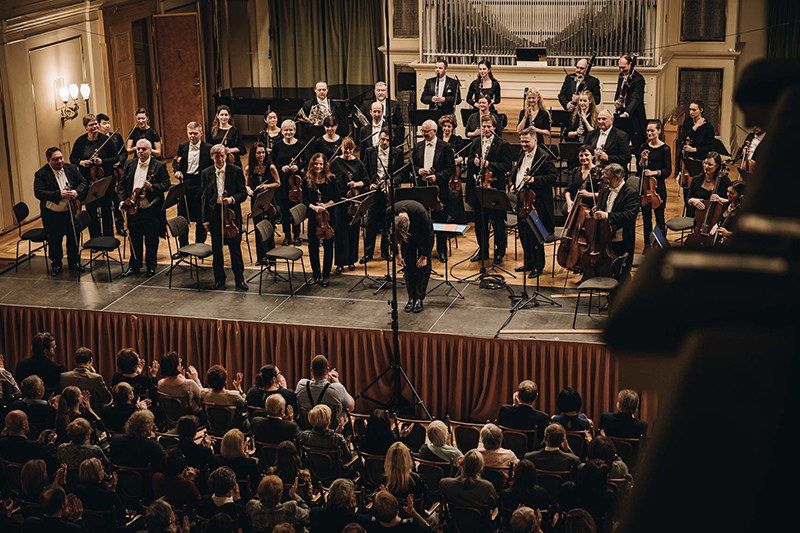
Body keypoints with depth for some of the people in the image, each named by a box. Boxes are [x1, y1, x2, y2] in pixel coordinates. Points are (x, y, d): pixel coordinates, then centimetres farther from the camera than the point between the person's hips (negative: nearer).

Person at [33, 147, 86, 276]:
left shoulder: (72, 169, 3)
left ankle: (74, 261, 30)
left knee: (73, 238, 13)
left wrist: (77, 192, -19)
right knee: (54, 241, 8)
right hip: (52, 215, -3)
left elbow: (83, 183, 5)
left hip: (71, 212, 3)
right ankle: (56, 264, 25)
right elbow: (38, 192, -19)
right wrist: (59, 194, -29)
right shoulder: (41, 174, -10)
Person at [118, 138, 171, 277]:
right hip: (133, 210, 3)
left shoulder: (159, 166, -3)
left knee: (151, 242, 6)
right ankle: (134, 266, 24)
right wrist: (122, 200, -2)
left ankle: (151, 267, 20)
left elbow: (166, 184, -7)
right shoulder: (129, 165, 8)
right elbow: (121, 184, 11)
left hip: (152, 210, -3)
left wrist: (152, 187, -23)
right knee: (135, 240, 12)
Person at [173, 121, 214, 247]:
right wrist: (177, 171, -10)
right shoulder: (182, 147, 6)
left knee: (201, 219, 5)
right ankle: (183, 247, 18)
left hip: (201, 185, -3)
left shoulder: (208, 148, -4)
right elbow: (175, 163, 12)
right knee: (182, 218, 7)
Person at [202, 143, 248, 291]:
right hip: (214, 214, 2)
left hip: (231, 213, -2)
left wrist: (232, 199, -21)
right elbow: (205, 197, 7)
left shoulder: (236, 171, -1)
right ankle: (219, 279, 19)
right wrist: (205, 219, 4)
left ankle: (239, 279, 13)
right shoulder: (206, 173, 6)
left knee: (235, 248, 2)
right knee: (216, 248, 8)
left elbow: (243, 194, -1)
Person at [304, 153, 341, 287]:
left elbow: (337, 198, 0)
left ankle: (326, 275, 16)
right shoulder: (307, 180, 0)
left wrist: (326, 205, -14)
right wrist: (314, 207, -16)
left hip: (328, 216, -1)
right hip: (313, 216, 1)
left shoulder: (330, 179, -3)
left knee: (328, 246, 4)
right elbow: (305, 199, 2)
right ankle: (315, 274, 21)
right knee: (313, 245, 5)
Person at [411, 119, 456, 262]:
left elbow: (451, 168, -5)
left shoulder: (445, 147, -3)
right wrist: (418, 170, -6)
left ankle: (442, 251, 13)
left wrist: (437, 177, -17)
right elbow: (412, 165, 16)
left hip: (439, 189, -3)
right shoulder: (418, 146, 11)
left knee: (440, 221, 3)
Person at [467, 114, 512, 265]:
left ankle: (500, 251, 13)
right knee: (480, 221, 11)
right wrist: (474, 161, -8)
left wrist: (489, 164, -20)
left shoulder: (502, 145, -5)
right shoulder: (475, 142, 11)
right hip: (478, 187, 5)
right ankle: (483, 251, 22)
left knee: (497, 221, 1)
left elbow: (507, 166, -10)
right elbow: (470, 160, 16)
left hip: (494, 187, -5)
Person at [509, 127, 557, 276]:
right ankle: (528, 263, 29)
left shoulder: (543, 156, -15)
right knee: (523, 234, 16)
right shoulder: (522, 154, 12)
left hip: (536, 202, -8)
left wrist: (534, 179, -27)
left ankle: (538, 265, 11)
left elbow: (553, 176, -19)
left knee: (534, 235, -2)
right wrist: (514, 184, 10)